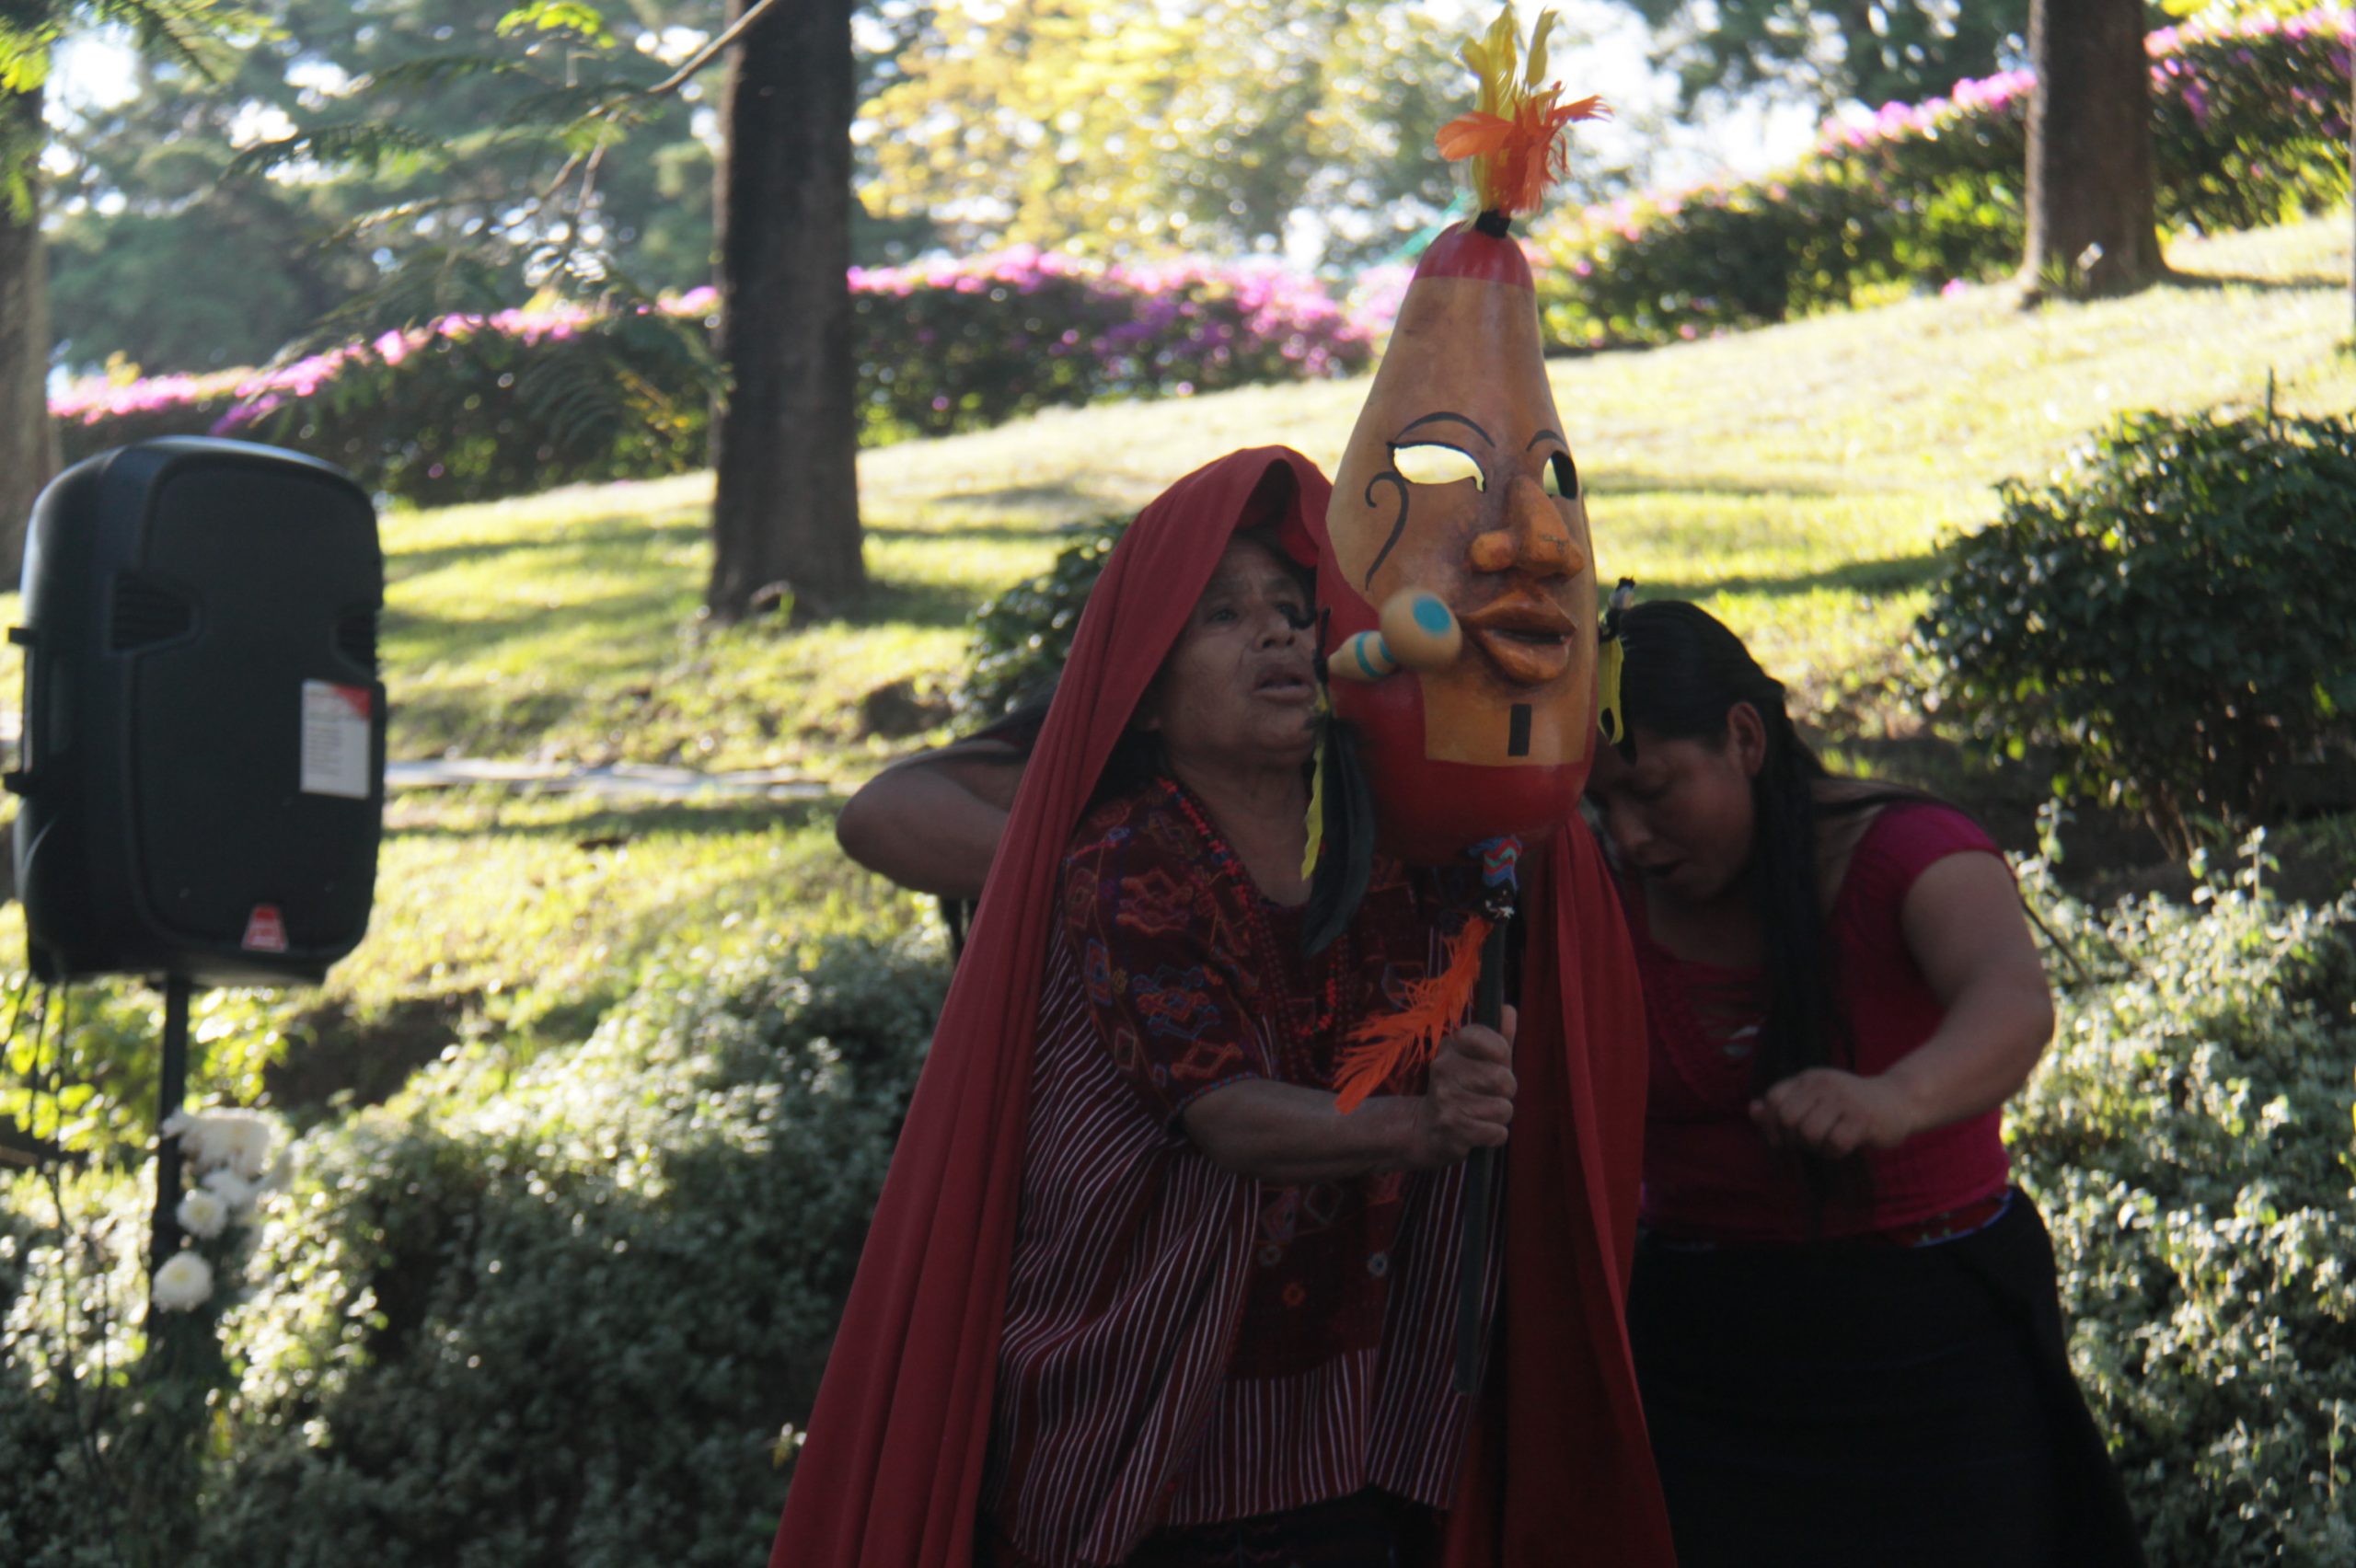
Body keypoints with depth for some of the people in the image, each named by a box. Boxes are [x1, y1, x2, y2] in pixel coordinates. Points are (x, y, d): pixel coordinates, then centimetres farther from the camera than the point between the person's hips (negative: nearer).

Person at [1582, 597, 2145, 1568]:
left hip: (1935, 1349, -2)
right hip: (1697, 1361, 3)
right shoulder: (1610, 903, 2)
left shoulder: (1906, 854, -11)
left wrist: (1896, 1100, -54)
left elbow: (2013, 1002, -33)